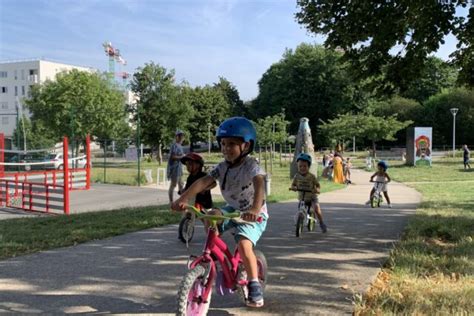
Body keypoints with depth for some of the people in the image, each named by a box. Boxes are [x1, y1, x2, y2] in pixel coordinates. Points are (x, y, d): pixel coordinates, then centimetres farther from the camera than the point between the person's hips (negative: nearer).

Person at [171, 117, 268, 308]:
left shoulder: (251, 165, -23)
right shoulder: (222, 167, -6)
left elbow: (260, 184, -42)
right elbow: (203, 182, -18)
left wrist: (255, 210, -60)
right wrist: (183, 199, -33)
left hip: (254, 214, -6)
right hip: (233, 209, 6)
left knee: (244, 245, -26)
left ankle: (254, 287, -9)